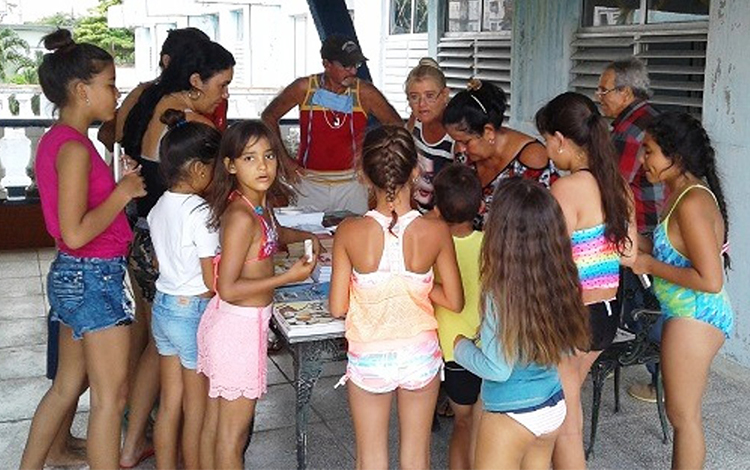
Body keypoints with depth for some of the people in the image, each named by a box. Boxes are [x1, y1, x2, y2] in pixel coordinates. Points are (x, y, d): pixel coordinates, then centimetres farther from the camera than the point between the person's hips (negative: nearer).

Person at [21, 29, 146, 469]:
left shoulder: (56, 139, 9)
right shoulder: (74, 148, -20)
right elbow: (75, 234, -24)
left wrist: (122, 185, 10)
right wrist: (122, 193, -15)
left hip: (73, 275, 10)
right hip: (95, 279, -10)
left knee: (67, 385, 21)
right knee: (110, 397, 1)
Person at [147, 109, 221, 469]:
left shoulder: (159, 207, 3)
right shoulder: (200, 212, -21)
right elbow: (212, 281, -18)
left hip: (162, 306, 8)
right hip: (194, 312, -8)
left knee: (169, 402, 18)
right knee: (197, 407, 9)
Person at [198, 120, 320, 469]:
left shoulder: (259, 203, 5)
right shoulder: (242, 216, -23)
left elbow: (272, 233, 28)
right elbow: (228, 289, -23)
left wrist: (306, 237, 13)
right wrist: (289, 277, -20)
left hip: (224, 321, 9)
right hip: (241, 325, -9)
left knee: (214, 420, 20)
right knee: (234, 430, 6)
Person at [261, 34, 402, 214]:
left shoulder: (364, 93, -5)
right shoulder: (304, 88, -5)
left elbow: (396, 126, 6)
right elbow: (269, 116, 7)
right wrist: (285, 160, 2)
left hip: (351, 184, 0)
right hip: (310, 183, 0)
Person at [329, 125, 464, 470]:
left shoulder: (349, 232, -18)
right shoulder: (436, 231, -16)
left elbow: (337, 307, -11)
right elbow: (454, 301, -7)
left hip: (369, 358, -1)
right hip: (420, 354, 1)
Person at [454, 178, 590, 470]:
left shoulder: (501, 294, -27)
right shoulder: (560, 282, -8)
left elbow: (496, 369, -22)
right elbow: (562, 348, 6)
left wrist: (460, 345, -5)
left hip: (511, 414, -6)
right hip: (554, 405, 6)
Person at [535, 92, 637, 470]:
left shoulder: (567, 188, -20)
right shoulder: (617, 184, 3)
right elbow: (628, 253, 9)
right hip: (608, 314, 8)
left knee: (564, 424, 10)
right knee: (567, 403, 28)